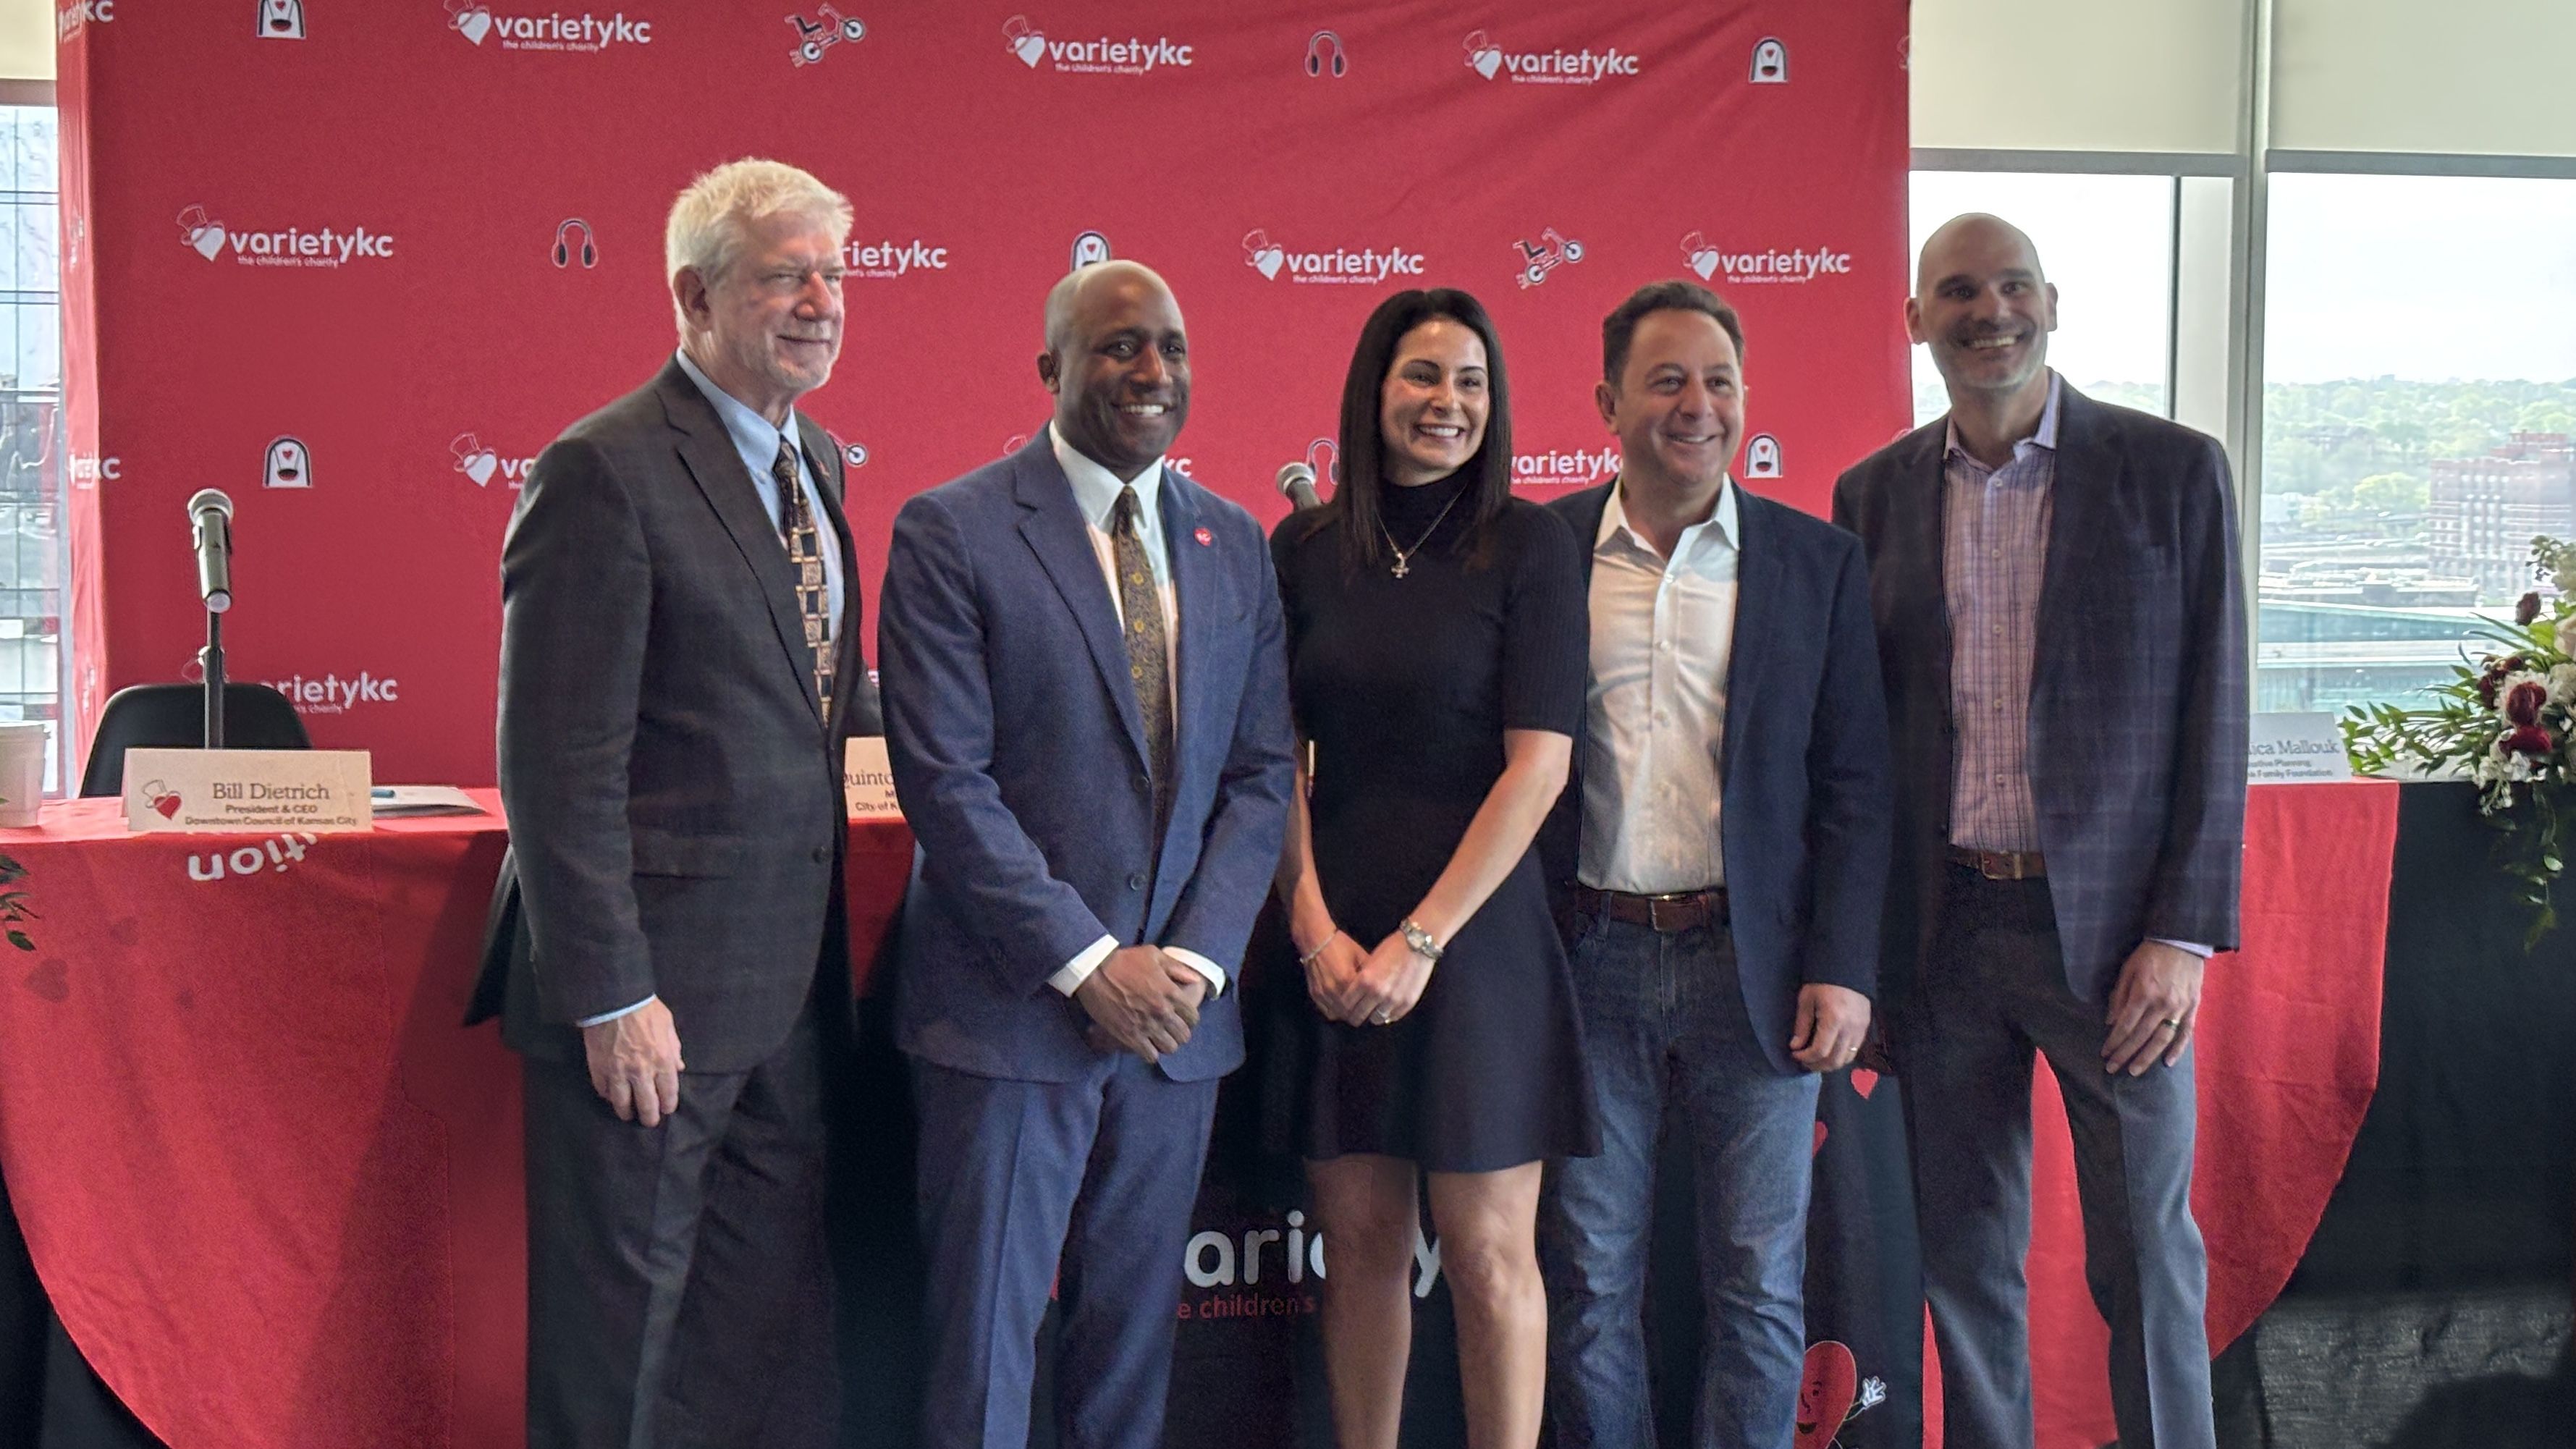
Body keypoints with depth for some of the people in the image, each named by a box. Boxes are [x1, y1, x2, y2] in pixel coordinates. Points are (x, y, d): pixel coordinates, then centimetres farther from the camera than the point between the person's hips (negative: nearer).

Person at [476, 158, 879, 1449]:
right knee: (617, 1332, 7)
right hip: (652, 995, -8)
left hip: (788, 988, 8)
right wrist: (610, 997, -19)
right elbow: (560, 768, -18)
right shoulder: (604, 473, -14)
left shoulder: (816, 462, 13)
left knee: (774, 1320, 16)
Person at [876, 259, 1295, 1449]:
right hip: (1011, 1013, -4)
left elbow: (1259, 774, 8)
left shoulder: (1234, 545, 10)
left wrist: (1194, 960, -6)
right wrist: (1089, 964, -15)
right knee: (982, 1336, 2)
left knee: (1132, 1331, 13)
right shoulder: (950, 532, -5)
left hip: (1176, 1007, 5)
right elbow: (944, 779, -12)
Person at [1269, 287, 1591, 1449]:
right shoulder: (1304, 549, 6)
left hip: (1475, 931, -3)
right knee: (1359, 1241, 9)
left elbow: (1538, 762, -8)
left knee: (1488, 1254, 2)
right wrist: (1314, 925, -7)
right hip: (1334, 944, 3)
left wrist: (1422, 939, -12)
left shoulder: (1525, 544, -3)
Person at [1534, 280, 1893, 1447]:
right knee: (1590, 1284, 8)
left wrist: (1843, 968, -6)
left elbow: (1854, 783, 3)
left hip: (1753, 961, 0)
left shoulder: (1818, 562, 4)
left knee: (1759, 1285, 6)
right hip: (1588, 961, 0)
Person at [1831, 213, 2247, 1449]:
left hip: (2110, 922, -3)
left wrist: (2185, 933, -10)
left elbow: (2213, 717, -3)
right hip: (1941, 928, 3)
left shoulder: (2172, 471, -1)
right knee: (1963, 1258, 11)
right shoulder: (1875, 495, 7)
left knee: (2146, 1257, 4)